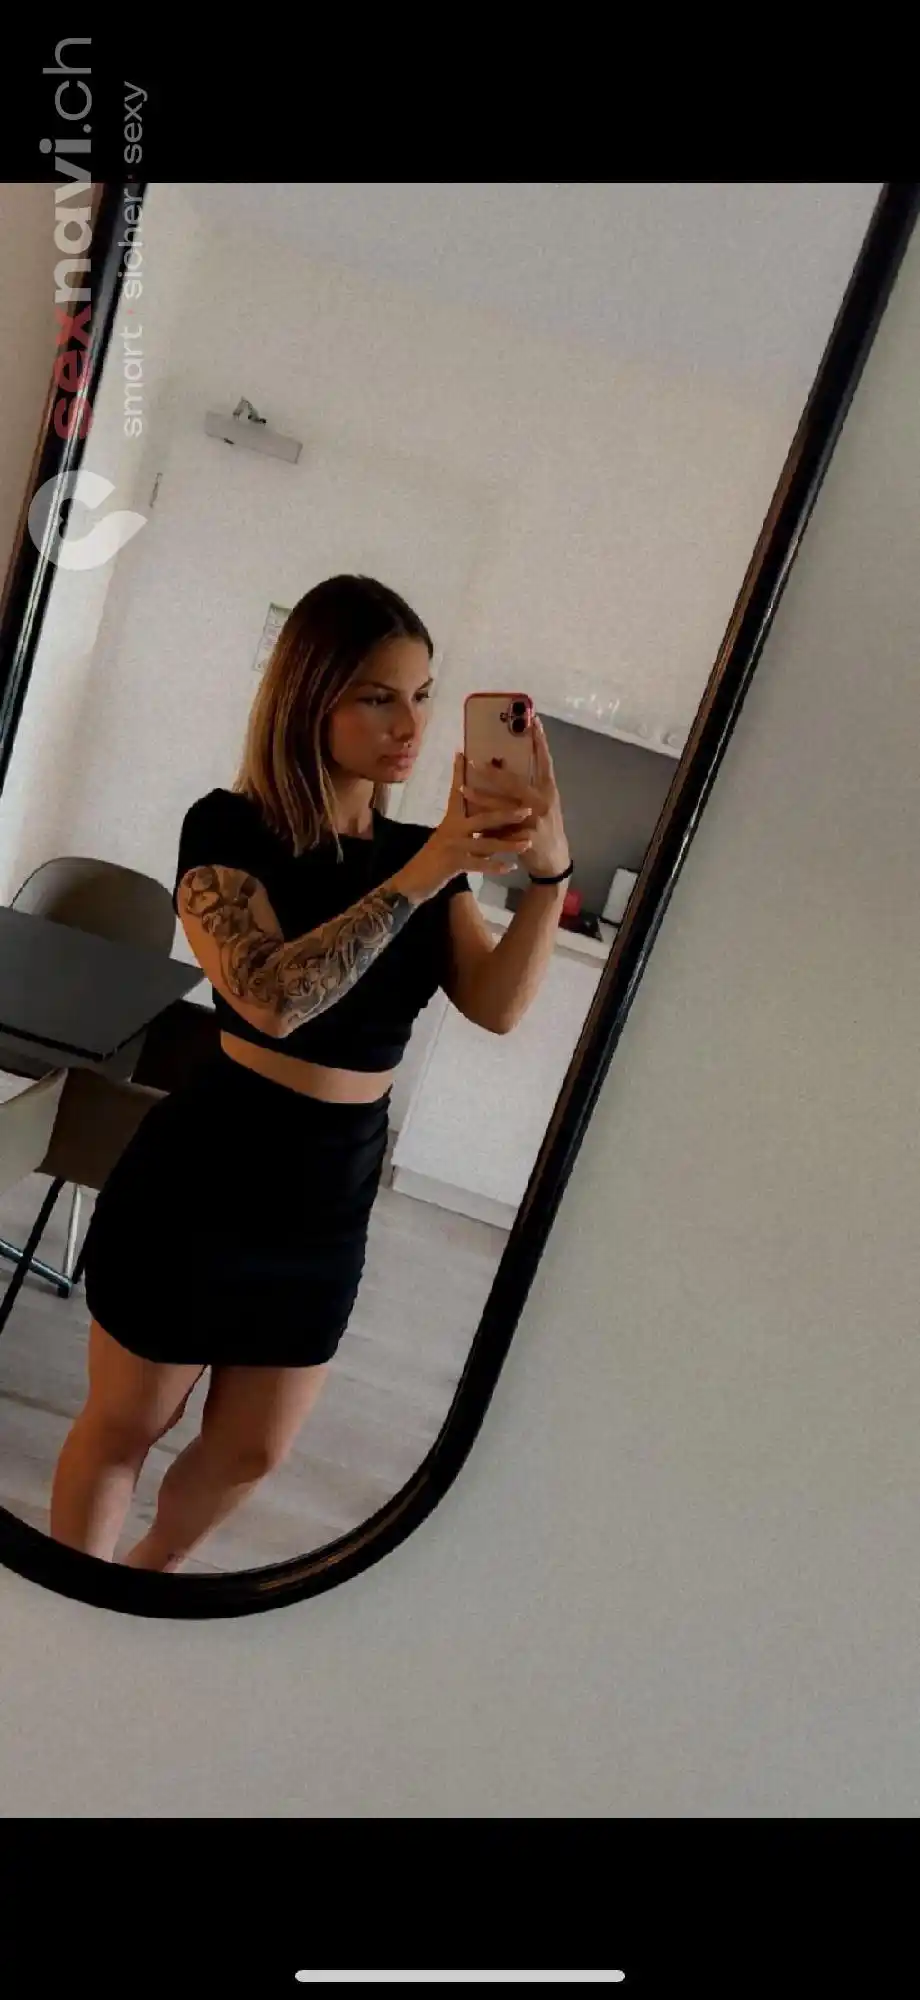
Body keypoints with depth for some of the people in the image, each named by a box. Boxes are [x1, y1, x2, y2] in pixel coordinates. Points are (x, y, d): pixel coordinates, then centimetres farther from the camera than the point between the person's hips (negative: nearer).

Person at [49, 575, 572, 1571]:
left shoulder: (423, 851, 2)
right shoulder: (230, 828, -14)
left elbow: (497, 1006, -11)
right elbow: (272, 998, -31)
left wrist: (548, 871, -26)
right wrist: (428, 870, -33)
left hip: (331, 1205, 5)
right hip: (200, 1188, -5)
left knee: (250, 1453, 21)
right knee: (124, 1425, 15)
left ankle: (151, 1574, 49)